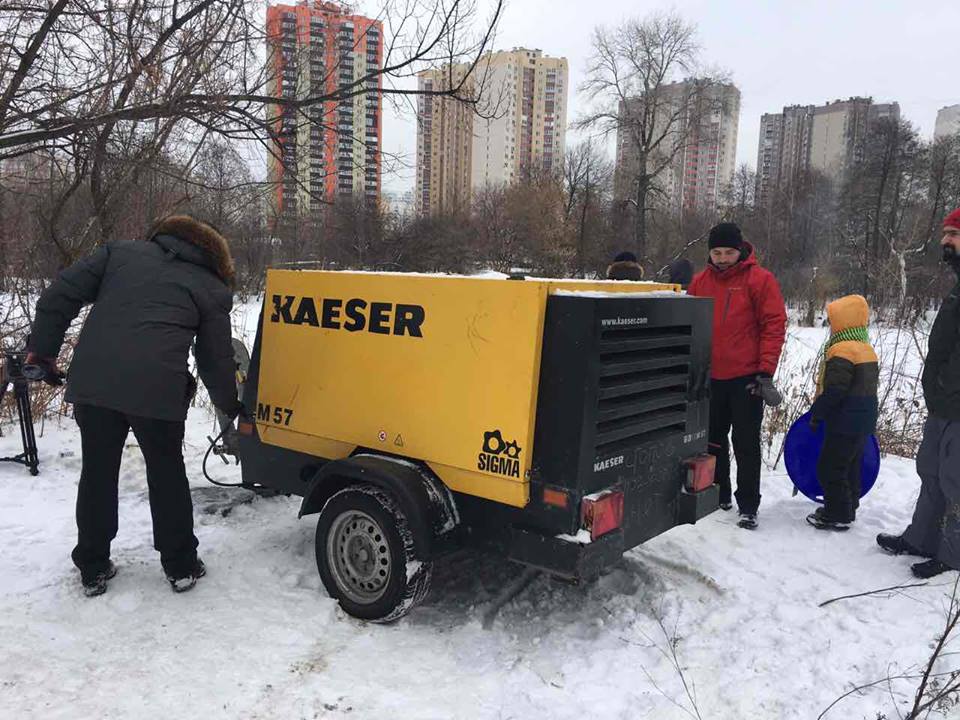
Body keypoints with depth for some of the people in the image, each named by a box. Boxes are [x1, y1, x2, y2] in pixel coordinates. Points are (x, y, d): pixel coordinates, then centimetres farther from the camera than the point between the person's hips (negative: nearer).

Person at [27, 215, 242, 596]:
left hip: (91, 381, 3)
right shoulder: (209, 289, 12)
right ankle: (180, 566, 24)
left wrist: (42, 348, 15)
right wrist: (231, 406, 28)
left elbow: (61, 294, 10)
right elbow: (216, 360, 14)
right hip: (156, 389, -2)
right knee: (166, 473, 15)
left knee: (97, 471, 17)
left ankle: (92, 568, 29)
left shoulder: (121, 252, 19)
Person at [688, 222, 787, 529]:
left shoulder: (760, 279, -7)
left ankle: (748, 507, 11)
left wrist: (766, 372, -14)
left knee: (746, 444, 2)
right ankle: (718, 496, 30)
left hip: (747, 378, -4)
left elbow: (774, 326, -9)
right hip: (710, 377, 5)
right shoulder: (700, 281, 5)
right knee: (713, 440, 15)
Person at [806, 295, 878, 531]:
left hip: (844, 422, -10)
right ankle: (848, 509, 31)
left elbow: (834, 390, -24)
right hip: (865, 420, 10)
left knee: (830, 468, -1)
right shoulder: (867, 349, 12)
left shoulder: (842, 351, -21)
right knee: (850, 467, 20)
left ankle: (837, 515, 6)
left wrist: (816, 414, -11)